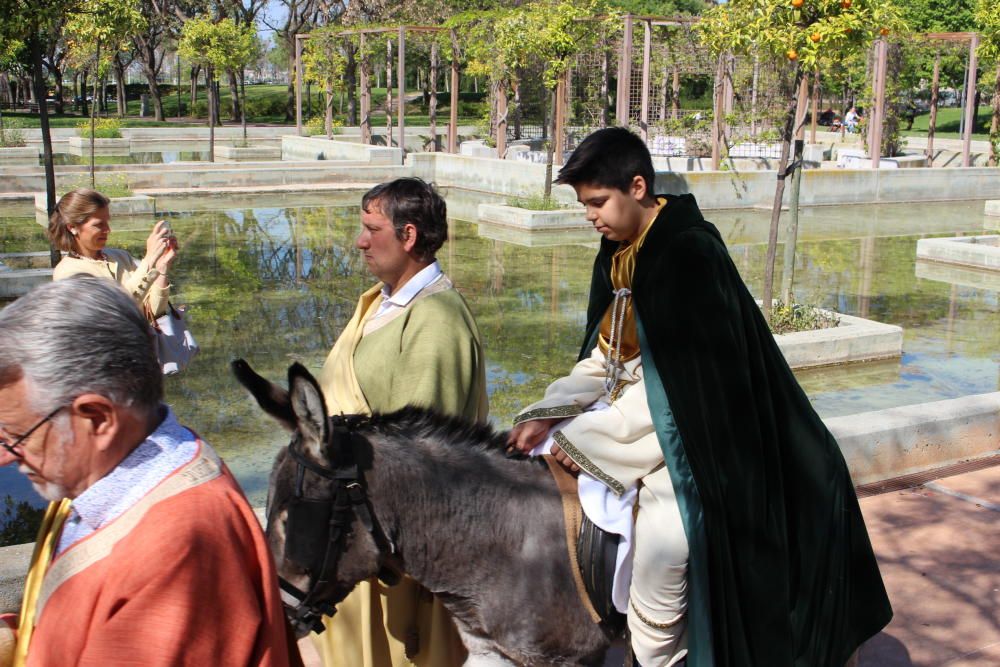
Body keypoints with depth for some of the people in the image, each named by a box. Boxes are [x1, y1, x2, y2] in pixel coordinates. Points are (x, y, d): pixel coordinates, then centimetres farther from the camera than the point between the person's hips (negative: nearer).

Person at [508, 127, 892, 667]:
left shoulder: (690, 251, -19)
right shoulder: (617, 252, 7)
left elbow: (679, 376, -22)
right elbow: (603, 355, 10)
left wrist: (589, 437, -20)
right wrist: (548, 414, -4)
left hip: (683, 448, -9)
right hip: (636, 410, 9)